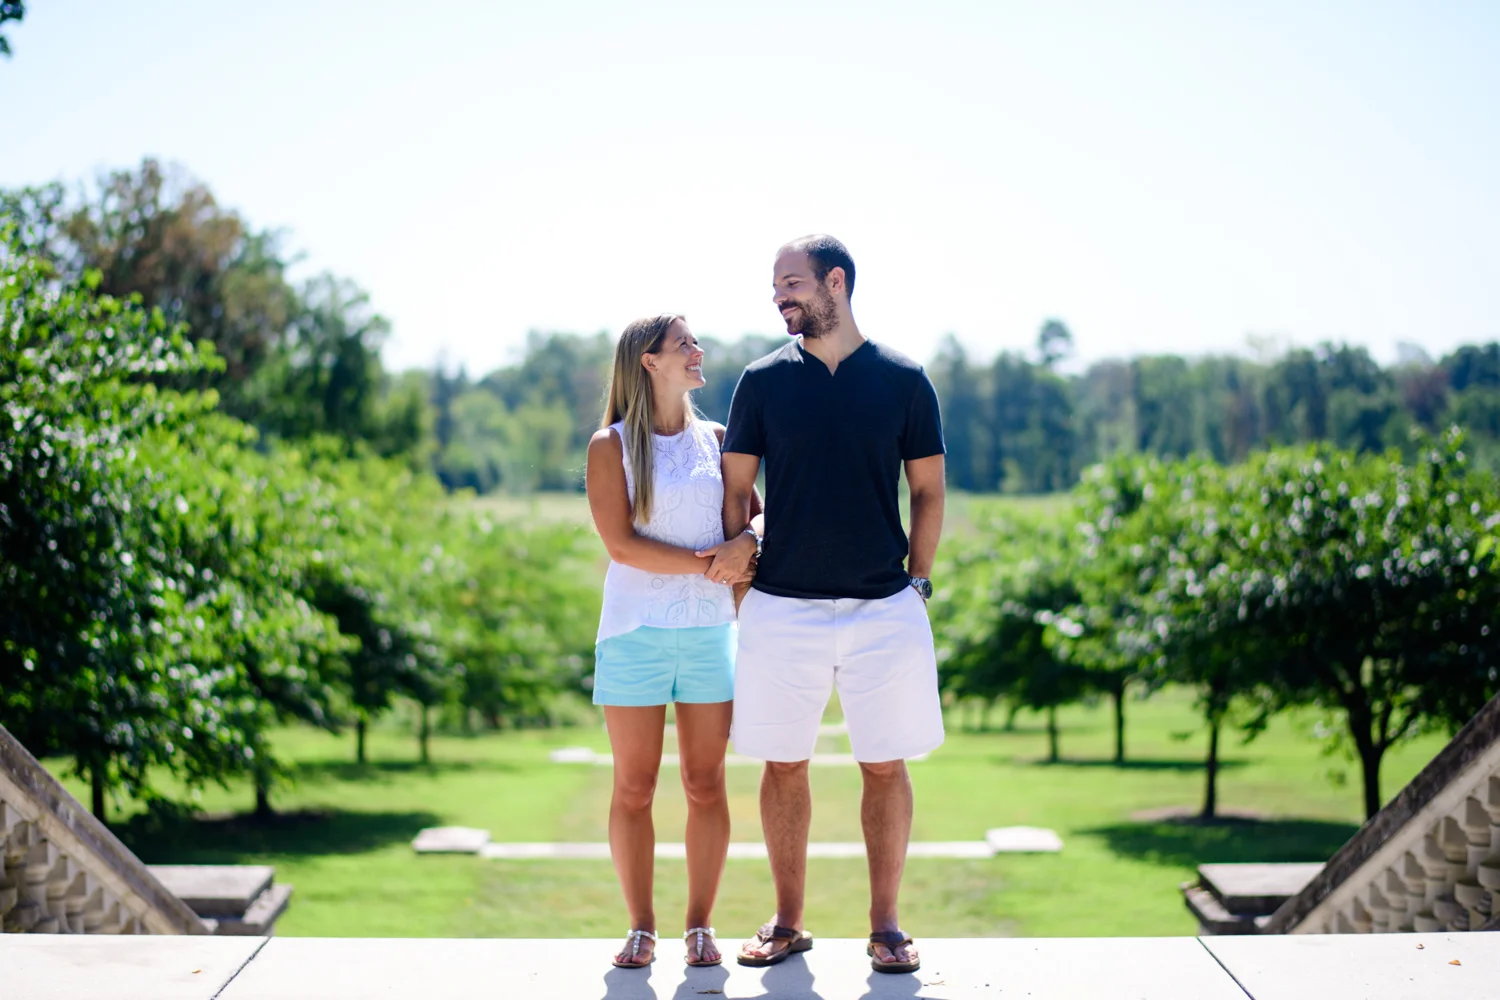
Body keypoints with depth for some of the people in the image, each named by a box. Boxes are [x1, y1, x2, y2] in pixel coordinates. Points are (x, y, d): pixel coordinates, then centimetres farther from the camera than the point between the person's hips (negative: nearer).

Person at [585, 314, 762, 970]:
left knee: (706, 785, 3)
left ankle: (700, 926, 12)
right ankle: (640, 928, 11)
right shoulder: (611, 446, 1)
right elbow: (621, 542, -9)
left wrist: (746, 544, -10)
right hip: (635, 631, -3)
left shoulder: (715, 440, 12)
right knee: (634, 787, 1)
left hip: (709, 630, 3)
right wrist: (703, 562, -13)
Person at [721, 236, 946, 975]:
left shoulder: (903, 380, 2)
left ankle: (885, 926, 14)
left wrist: (917, 582, 3)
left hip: (884, 608, 0)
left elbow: (929, 490, 8)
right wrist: (743, 582, 1)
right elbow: (735, 490, 7)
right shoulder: (763, 381, 3)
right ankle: (788, 924, 18)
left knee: (885, 766, 3)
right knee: (784, 766, 6)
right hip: (782, 608, 1)